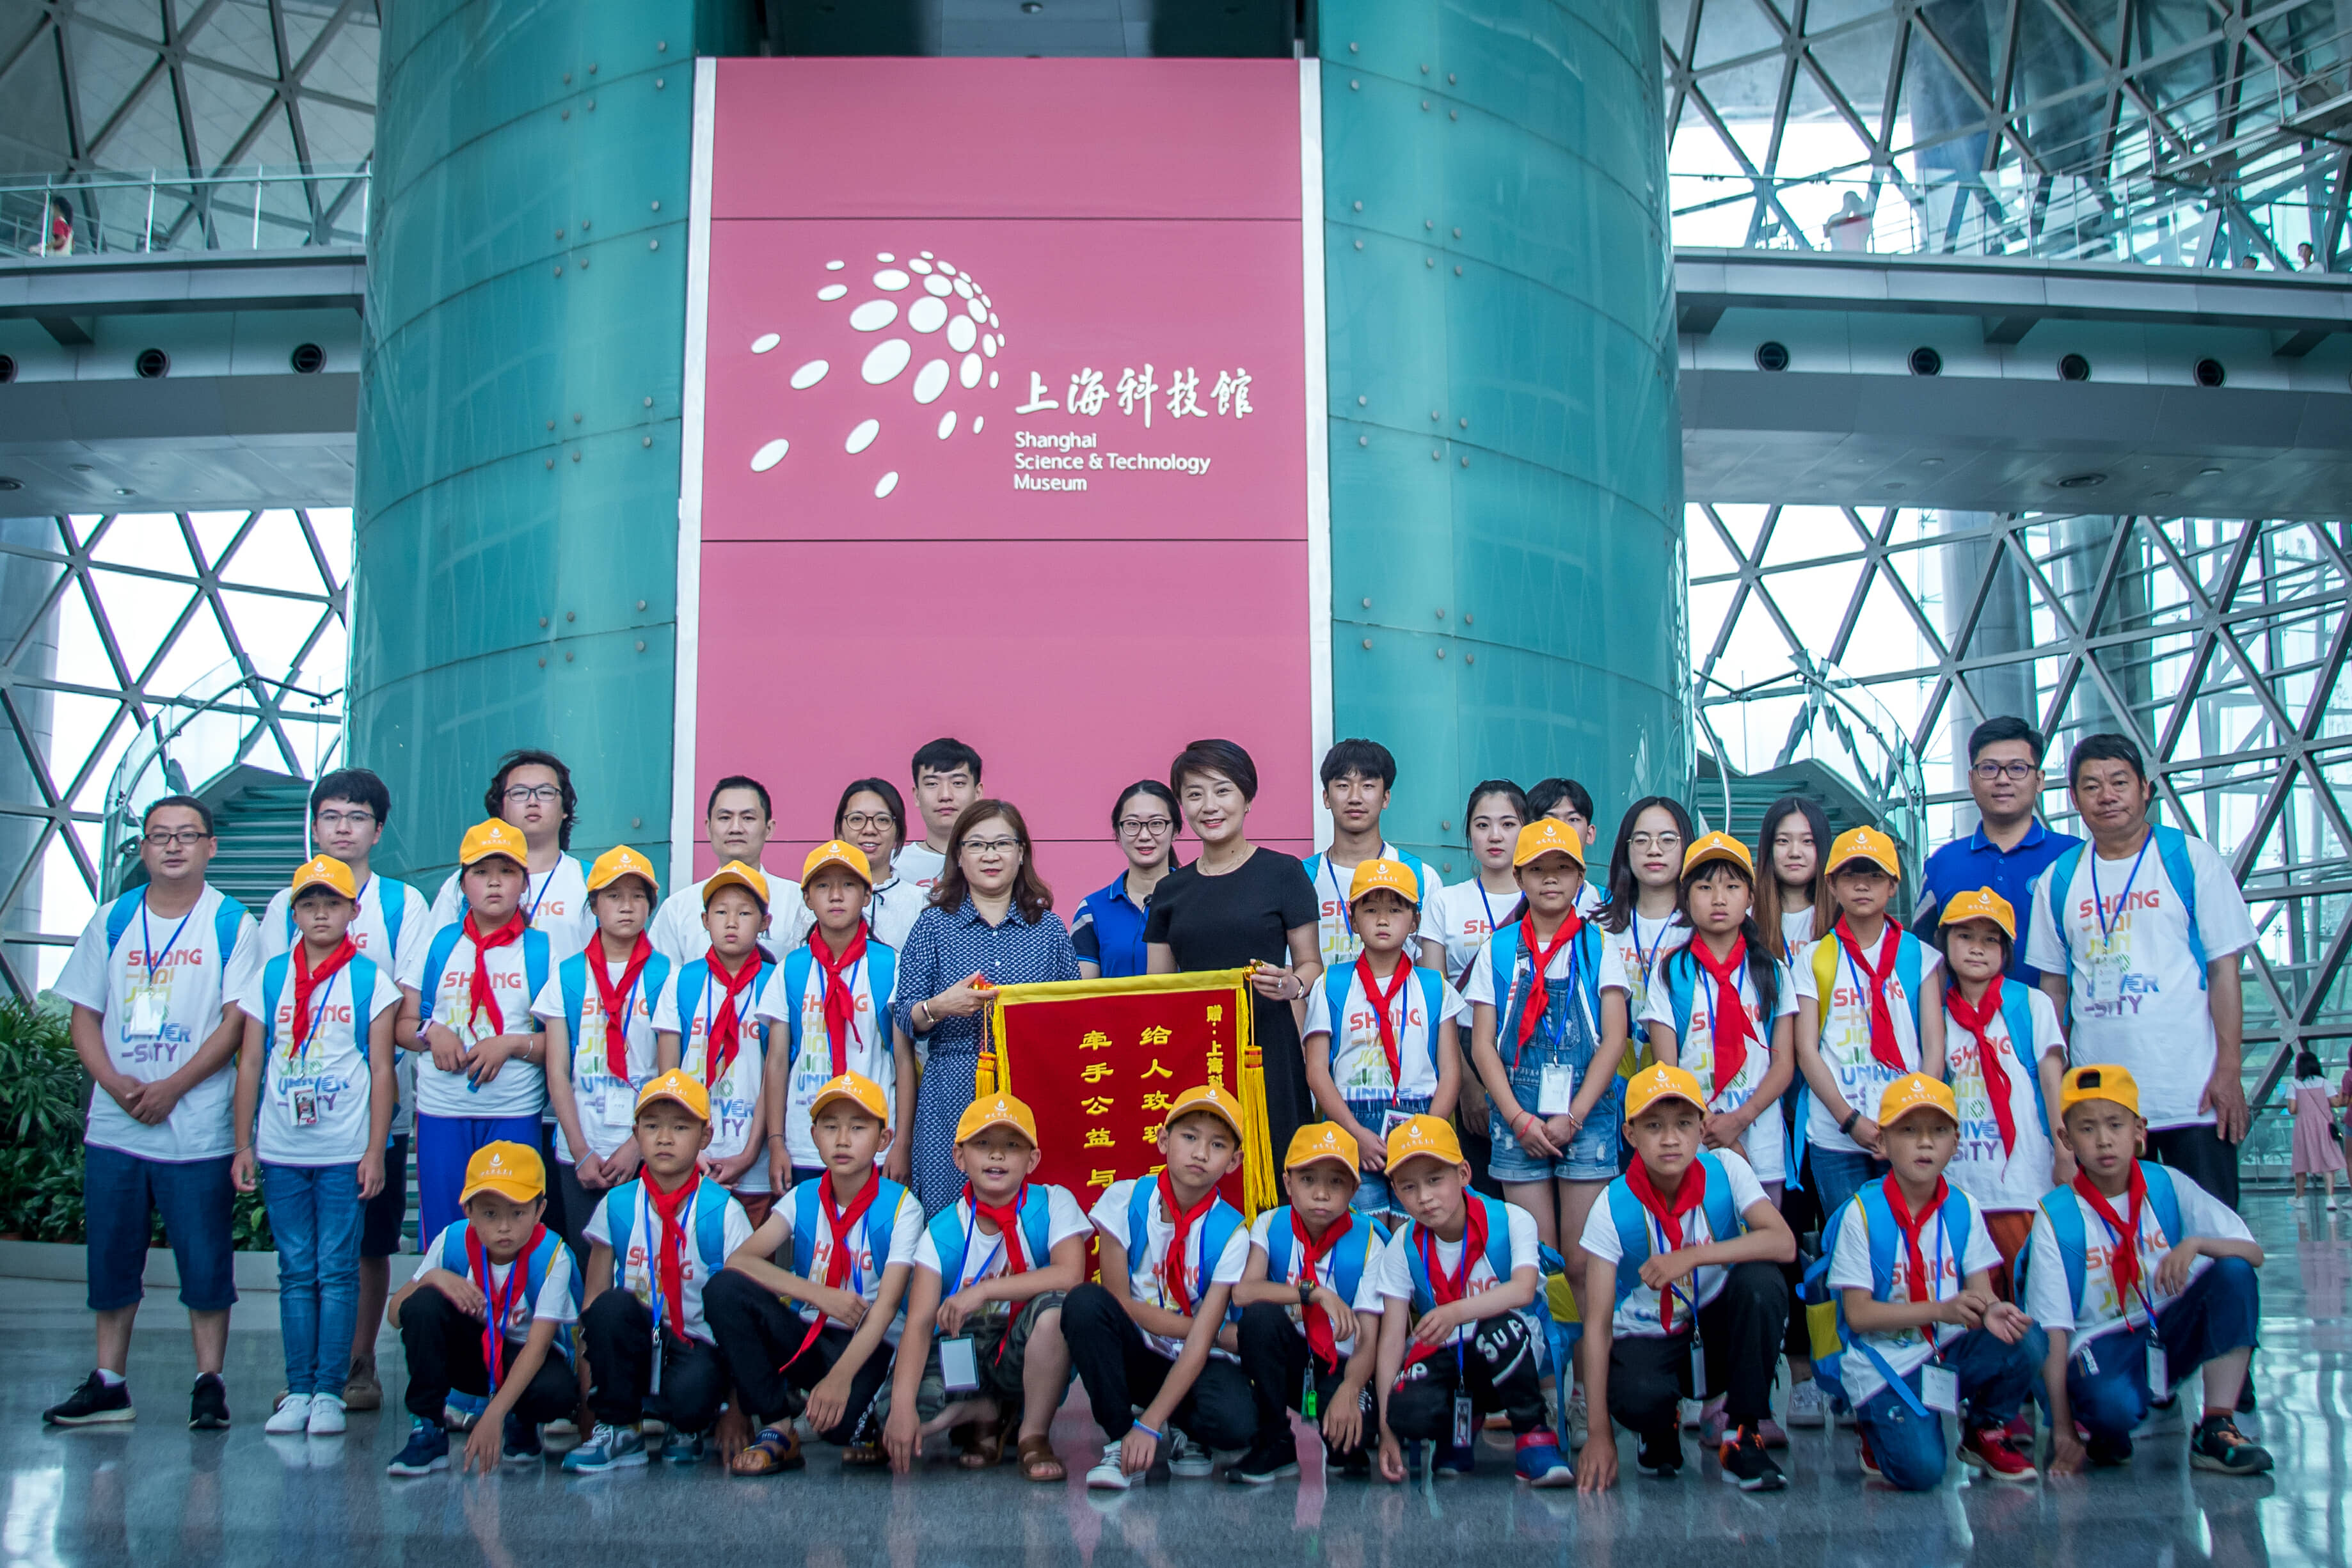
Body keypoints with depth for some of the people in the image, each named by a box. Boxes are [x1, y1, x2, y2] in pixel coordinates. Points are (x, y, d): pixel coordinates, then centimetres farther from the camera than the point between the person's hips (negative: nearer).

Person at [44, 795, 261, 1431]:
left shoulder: (232, 925, -1)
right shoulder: (112, 922, 9)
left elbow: (239, 1020, -7)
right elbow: (84, 1014, 9)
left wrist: (172, 1088, -14)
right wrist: (116, 1083, -8)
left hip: (198, 1131, -3)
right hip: (114, 1126, 4)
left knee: (205, 1260, 0)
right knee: (110, 1257, 8)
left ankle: (209, 1384, 10)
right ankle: (108, 1384, 19)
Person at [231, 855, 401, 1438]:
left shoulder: (371, 981, 2)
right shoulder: (270, 978, 9)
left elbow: (381, 1071, 0)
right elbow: (250, 1064, 10)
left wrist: (375, 1152, -5)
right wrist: (243, 1144, 6)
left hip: (345, 1153, -2)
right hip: (280, 1151, 3)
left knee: (337, 1272, -2)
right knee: (296, 1273, 6)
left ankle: (330, 1391, 4)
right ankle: (298, 1389, 11)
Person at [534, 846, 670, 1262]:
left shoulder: (665, 976, 2)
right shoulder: (568, 976, 7)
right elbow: (557, 1072, 5)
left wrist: (637, 1145, -9)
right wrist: (582, 1153, -3)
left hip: (644, 1153, -1)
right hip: (578, 1153, 2)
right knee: (585, 1261, 2)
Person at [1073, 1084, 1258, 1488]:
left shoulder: (1229, 1234, -12)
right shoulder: (1126, 1201, -10)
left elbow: (1200, 1342, -18)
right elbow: (1120, 1303, -11)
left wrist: (1150, 1425, -28)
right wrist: (1221, 1333, -14)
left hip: (1195, 1363, -1)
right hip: (1133, 1353, 1)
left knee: (1237, 1423, -33)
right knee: (1084, 1302, -30)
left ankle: (1178, 1436, 4)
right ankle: (1118, 1442, -15)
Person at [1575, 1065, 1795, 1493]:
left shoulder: (1725, 1171, -12)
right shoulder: (1613, 1208, -16)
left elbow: (1783, 1243, -27)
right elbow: (1597, 1323, -17)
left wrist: (1691, 1256, -34)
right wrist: (1599, 1433, -23)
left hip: (1718, 1330, 2)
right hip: (1648, 1340, -2)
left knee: (1760, 1281, -29)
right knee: (1638, 1397, -36)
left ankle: (1743, 1438, -13)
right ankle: (1660, 1435, 6)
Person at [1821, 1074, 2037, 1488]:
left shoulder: (1962, 1210, 1)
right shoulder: (1863, 1214, -13)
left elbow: (1980, 1289, -2)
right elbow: (1857, 1314, -14)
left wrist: (1992, 1311, -27)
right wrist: (1941, 1310, -24)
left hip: (1949, 1350, 4)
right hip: (1885, 1361, -4)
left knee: (2013, 1352, -26)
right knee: (1920, 1470, -24)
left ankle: (1985, 1435, 5)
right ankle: (1880, 1432, 13)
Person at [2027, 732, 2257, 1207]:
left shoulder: (2191, 858, 1)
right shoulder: (2058, 880, 8)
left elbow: (2224, 968, -2)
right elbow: (2054, 986, 11)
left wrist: (2228, 1070, -10)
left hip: (2192, 1093, -3)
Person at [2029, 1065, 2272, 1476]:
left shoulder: (2167, 1185, -2)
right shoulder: (2056, 1216, -10)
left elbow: (2254, 1252, -5)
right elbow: (2053, 1331, -12)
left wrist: (2195, 1244, -27)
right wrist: (2063, 1433, -15)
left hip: (2171, 1335, 4)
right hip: (2102, 1345, -4)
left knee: (2235, 1272, -21)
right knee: (2114, 1407, -38)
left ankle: (2216, 1431, -16)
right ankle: (2101, 1436, 1)